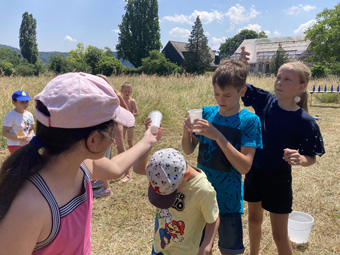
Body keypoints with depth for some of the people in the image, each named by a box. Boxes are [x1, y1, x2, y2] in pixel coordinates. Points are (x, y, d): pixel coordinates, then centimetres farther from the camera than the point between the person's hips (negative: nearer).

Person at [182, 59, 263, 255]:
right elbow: (189, 150, 3)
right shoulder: (207, 113, -3)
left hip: (228, 195, -3)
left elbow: (245, 167, -21)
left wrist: (218, 136, -30)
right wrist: (186, 132, -19)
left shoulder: (249, 121, -13)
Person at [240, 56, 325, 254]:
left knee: (280, 234, 8)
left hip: (278, 179, -4)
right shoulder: (265, 100, -8)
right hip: (254, 172, 4)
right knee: (254, 219, 24)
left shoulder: (305, 122, -18)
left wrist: (299, 159, -34)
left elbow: (312, 158, -11)